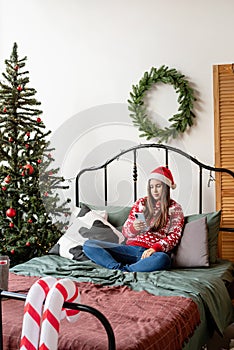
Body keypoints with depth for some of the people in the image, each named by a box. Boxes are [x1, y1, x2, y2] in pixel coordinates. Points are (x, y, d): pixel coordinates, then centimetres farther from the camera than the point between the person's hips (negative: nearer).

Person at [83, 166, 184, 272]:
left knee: (162, 259, -43)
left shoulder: (175, 208, 9)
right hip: (131, 249, 4)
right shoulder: (141, 203, 16)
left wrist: (155, 248, -19)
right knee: (88, 244, -14)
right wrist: (133, 227, -11)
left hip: (153, 253, -3)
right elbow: (125, 232, 14)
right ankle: (118, 267, -32)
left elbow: (174, 236, -1)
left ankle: (123, 270, -31)